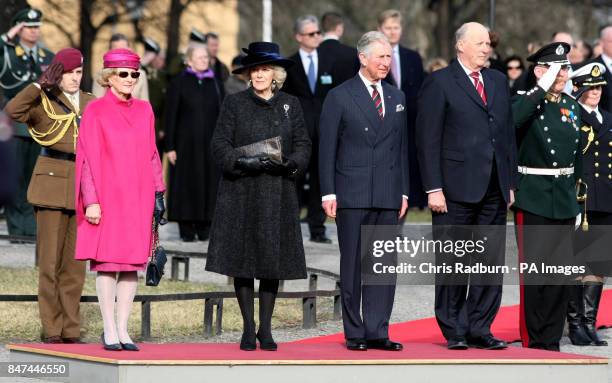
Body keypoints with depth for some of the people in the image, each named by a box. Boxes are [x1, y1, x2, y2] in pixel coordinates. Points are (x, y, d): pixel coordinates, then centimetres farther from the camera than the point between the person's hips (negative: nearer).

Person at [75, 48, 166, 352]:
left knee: (132, 263, 4)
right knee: (107, 262, -4)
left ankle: (122, 328, 9)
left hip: (138, 197, 4)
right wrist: (90, 200, -10)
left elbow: (152, 155, 14)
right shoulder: (95, 111, -2)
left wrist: (158, 193, 9)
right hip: (107, 196, -4)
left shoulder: (144, 110, 10)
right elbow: (87, 158, -4)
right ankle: (109, 331, 1)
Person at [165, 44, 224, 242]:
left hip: (211, 142, 3)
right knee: (187, 183, -1)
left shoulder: (216, 83, 9)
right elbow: (171, 116, -2)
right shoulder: (179, 83, 0)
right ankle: (186, 229, 4)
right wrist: (170, 146, -8)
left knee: (209, 183, 1)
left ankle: (204, 227, 8)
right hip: (187, 142, -3)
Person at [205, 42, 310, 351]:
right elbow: (219, 145, -1)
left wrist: (290, 163, -12)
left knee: (274, 259, 2)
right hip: (241, 194, -2)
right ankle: (248, 329, 6)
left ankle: (266, 329, 10)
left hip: (278, 195, 2)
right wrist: (244, 162, -18)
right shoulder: (234, 103, 4)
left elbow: (303, 144, 9)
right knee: (243, 259, -2)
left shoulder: (290, 105, 11)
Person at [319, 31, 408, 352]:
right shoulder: (339, 97, -1)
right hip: (352, 193, -4)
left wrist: (404, 191, 10)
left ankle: (377, 332, 6)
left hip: (388, 195, 4)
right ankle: (354, 333, 7)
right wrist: (328, 193, -8)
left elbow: (402, 147, 16)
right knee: (352, 265, 1)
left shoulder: (397, 97, 14)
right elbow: (327, 148, -2)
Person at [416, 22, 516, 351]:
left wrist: (510, 182, 11)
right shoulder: (439, 83, -3)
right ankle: (454, 331, 9)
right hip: (457, 188, -5)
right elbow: (428, 139, -6)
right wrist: (433, 188, -12)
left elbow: (508, 134, 17)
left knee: (491, 262, 5)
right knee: (452, 262, 1)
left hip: (494, 189, 5)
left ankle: (479, 329, 12)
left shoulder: (498, 81, 15)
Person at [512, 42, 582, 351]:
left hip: (564, 201, 6)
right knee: (534, 271, -4)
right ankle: (533, 342, 3)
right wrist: (543, 87, -24)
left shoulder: (571, 107, 14)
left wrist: (576, 199, 15)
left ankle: (552, 340, 14)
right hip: (533, 200, -6)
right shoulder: (525, 102, -4)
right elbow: (511, 121, -29)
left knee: (560, 273, 6)